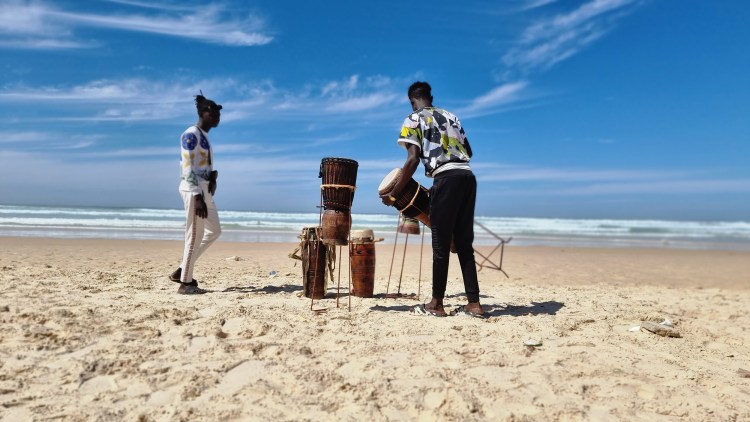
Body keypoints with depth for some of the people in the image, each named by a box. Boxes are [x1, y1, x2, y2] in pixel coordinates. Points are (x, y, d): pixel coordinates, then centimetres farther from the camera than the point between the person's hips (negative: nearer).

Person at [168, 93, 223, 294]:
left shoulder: (204, 136, 18)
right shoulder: (191, 135, -10)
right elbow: (187, 167, -17)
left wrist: (214, 175, -2)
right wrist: (197, 197, -22)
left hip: (204, 189, 10)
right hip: (193, 189, -10)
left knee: (214, 231, 15)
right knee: (194, 236, -5)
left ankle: (182, 270, 20)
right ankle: (185, 283, 6)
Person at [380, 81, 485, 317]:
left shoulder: (413, 120, 6)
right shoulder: (451, 116, 25)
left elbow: (413, 160, -6)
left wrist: (393, 194, -1)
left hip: (446, 178, -6)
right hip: (468, 176, 6)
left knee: (441, 244, 2)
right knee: (464, 243, 9)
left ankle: (436, 304, 10)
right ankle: (474, 304, 8)